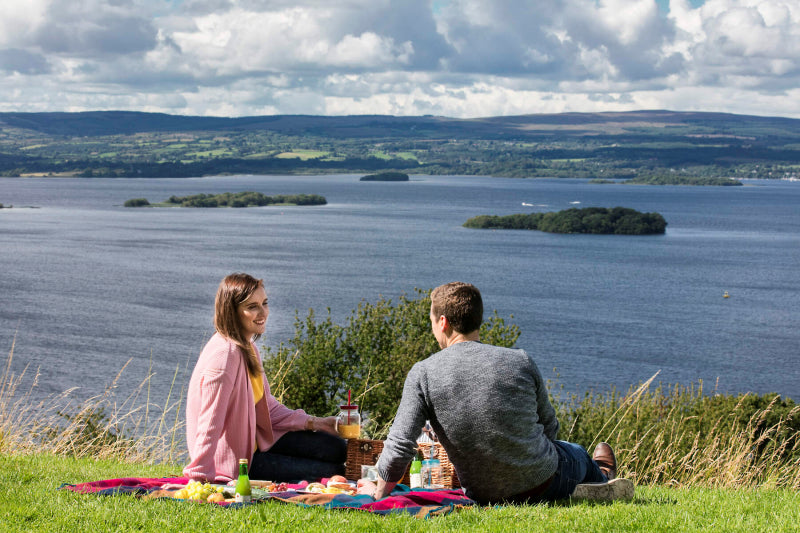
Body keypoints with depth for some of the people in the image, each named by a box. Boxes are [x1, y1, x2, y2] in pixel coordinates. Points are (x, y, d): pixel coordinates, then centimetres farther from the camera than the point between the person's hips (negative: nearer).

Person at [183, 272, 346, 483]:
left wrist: (313, 423, 5)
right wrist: (201, 476, -31)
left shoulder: (246, 347, 7)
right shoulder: (224, 353, -24)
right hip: (235, 460, -9)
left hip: (254, 440, 9)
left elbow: (266, 405, 12)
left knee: (337, 449, 6)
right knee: (334, 471, -8)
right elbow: (210, 420, -28)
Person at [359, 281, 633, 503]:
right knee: (577, 454, 38)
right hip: (545, 484, 0)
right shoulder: (521, 361, -10)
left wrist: (379, 492, 1)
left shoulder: (423, 373, -14)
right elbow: (550, 427, 3)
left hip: (485, 494, 1)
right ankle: (602, 477, 71)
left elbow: (399, 445, -17)